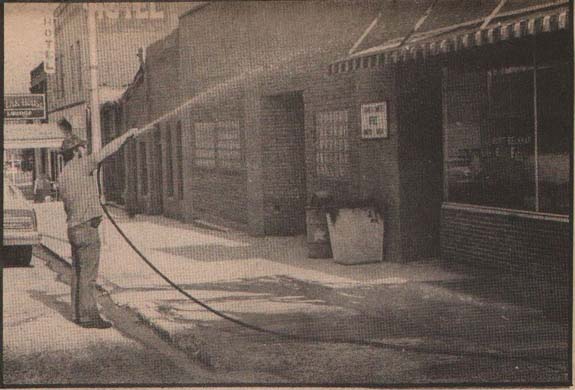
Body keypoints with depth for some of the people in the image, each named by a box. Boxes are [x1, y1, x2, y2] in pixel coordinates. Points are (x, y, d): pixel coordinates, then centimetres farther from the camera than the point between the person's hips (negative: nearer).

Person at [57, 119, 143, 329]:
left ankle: (77, 314, 18)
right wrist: (127, 134, -4)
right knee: (88, 273, -7)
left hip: (73, 227, 9)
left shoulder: (62, 175, 13)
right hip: (86, 227, -9)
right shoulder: (82, 165, -10)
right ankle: (89, 315, -6)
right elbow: (107, 150, -11)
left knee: (78, 272, 13)